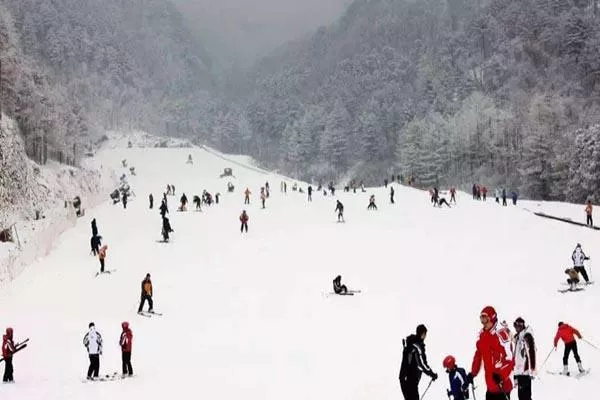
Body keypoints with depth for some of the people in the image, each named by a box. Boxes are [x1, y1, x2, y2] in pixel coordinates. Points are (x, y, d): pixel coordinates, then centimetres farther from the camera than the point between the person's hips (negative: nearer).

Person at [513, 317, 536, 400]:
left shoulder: (527, 336, -9)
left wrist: (532, 370, -22)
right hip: (519, 371, 9)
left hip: (526, 371, -9)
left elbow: (532, 353, -17)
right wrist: (515, 375, 24)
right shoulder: (517, 337, 18)